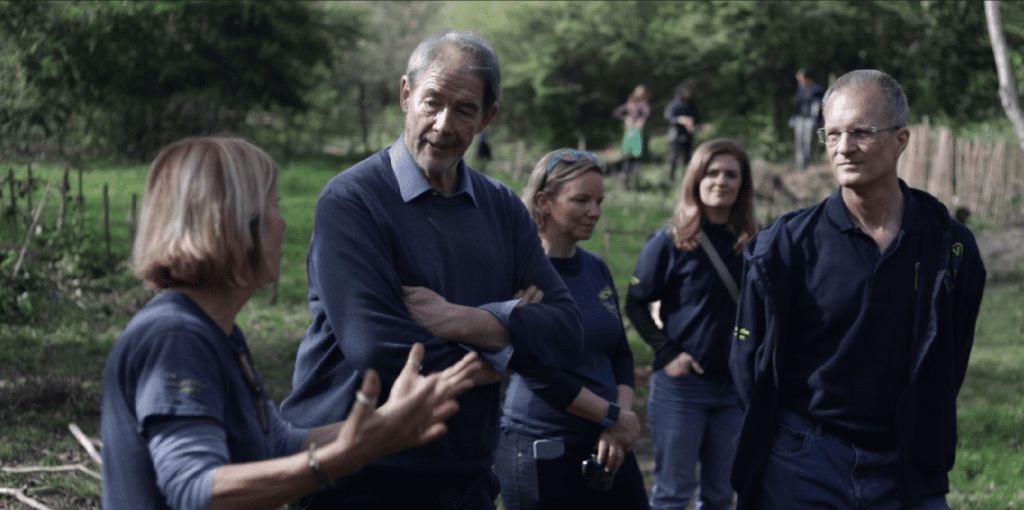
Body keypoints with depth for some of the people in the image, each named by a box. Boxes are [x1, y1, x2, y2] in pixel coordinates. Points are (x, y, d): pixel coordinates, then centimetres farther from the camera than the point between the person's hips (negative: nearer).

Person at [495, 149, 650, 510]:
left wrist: (622, 419, -5)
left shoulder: (596, 268, 9)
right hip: (541, 453, -6)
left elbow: (620, 353, 12)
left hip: (606, 448, 6)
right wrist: (613, 416, -10)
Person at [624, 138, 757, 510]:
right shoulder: (669, 241, -5)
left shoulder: (751, 243, 4)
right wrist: (667, 353, -12)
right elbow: (636, 304, -3)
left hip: (735, 385, 4)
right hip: (681, 383, -4)